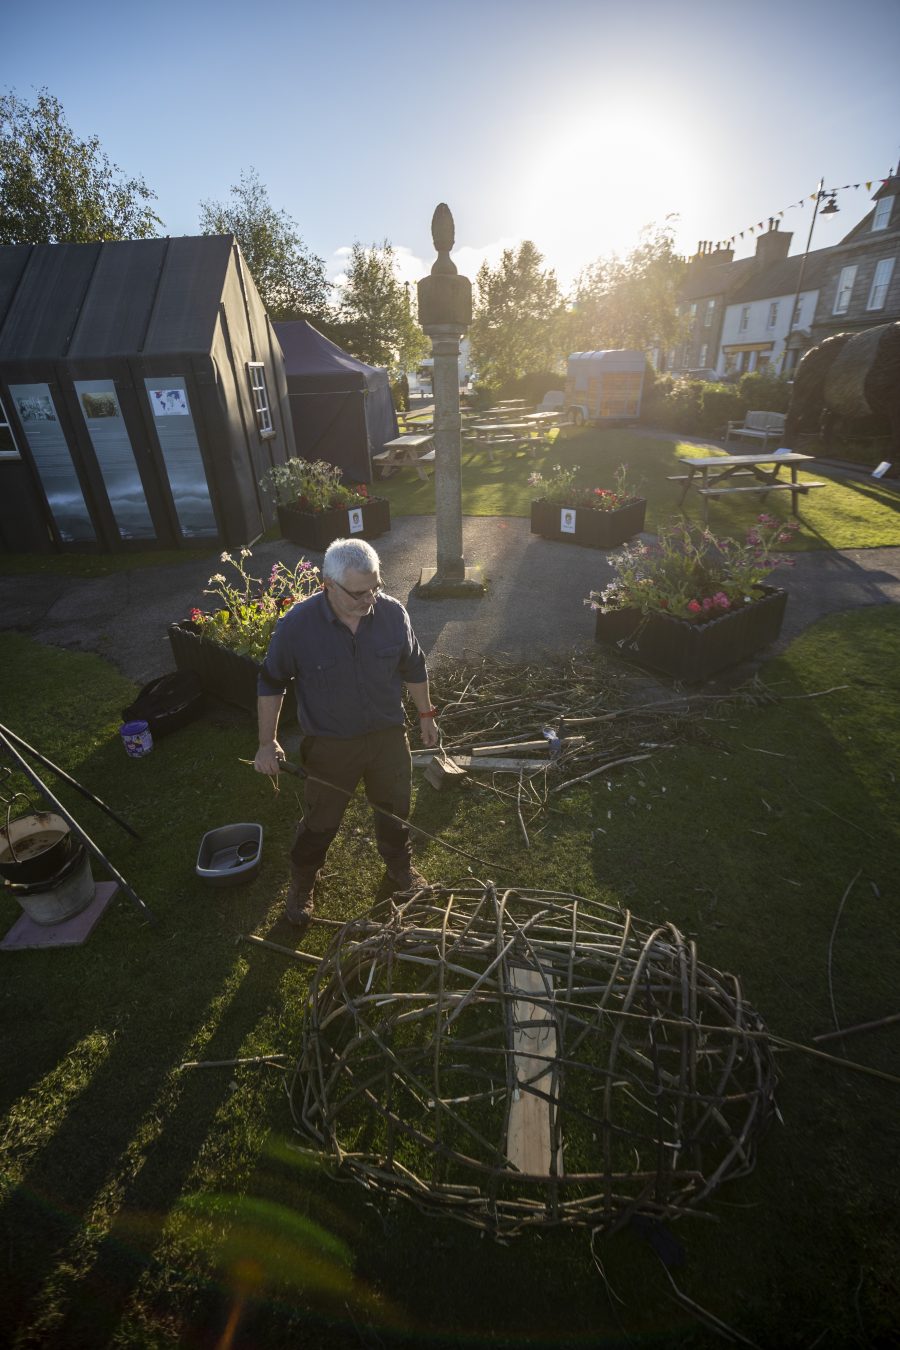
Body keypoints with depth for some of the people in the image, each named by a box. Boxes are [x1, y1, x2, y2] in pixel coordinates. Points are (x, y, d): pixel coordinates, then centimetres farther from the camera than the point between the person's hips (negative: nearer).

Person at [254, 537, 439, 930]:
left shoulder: (393, 613, -15)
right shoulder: (297, 625, -22)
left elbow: (414, 668, 1)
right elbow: (271, 684, -8)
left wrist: (426, 714, 10)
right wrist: (267, 743, -6)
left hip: (388, 735, 3)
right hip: (330, 746, -2)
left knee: (395, 809, 23)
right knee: (319, 822, 17)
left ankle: (400, 865, 53)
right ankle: (301, 884, 46)